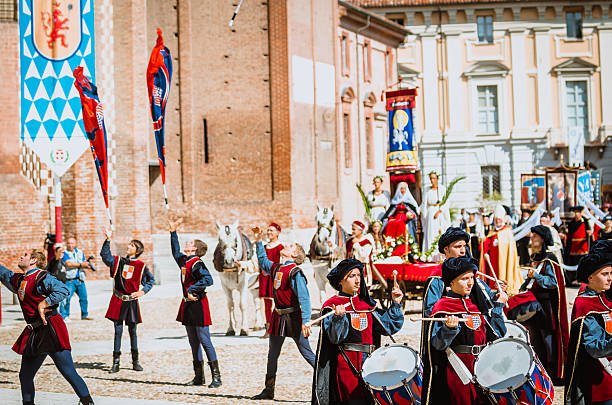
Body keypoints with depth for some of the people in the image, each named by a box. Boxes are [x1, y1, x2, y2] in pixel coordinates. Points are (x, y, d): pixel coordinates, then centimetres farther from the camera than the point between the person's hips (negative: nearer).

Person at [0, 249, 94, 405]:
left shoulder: (41, 277, -9)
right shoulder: (18, 280, 16)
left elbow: (63, 290, -23)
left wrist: (42, 304, -19)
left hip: (51, 329, -9)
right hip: (33, 334, 9)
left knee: (69, 372, -11)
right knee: (25, 375, 14)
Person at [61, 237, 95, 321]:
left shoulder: (80, 253, 16)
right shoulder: (65, 253, -2)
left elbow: (84, 264, 15)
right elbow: (68, 264, -15)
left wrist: (88, 263, -8)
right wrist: (81, 265, -16)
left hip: (80, 279, 5)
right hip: (70, 280, -5)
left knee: (84, 297, 7)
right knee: (67, 297, -12)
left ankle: (84, 314, 19)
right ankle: (65, 316, -4)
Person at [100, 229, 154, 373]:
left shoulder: (141, 266, 2)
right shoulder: (118, 261, 6)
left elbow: (151, 279, 13)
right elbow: (105, 255, -6)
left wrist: (143, 291, 0)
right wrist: (108, 239, -15)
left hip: (132, 301, -1)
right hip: (118, 301, 1)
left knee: (132, 331, 6)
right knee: (118, 331, 0)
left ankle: (135, 361, 16)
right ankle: (116, 362, 4)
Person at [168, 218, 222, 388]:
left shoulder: (197, 264, -14)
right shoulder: (184, 261, 12)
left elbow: (208, 280, -27)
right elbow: (176, 252, 33)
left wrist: (192, 289, -22)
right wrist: (173, 232, 31)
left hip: (198, 305, -9)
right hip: (188, 305, 9)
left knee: (205, 342, -7)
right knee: (194, 343, 11)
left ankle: (216, 377, -4)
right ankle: (199, 377, 18)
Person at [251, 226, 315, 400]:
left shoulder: (294, 272, -15)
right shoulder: (275, 267, 9)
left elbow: (304, 298, -19)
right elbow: (263, 261, 32)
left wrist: (306, 321, -26)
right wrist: (258, 242, 26)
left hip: (293, 317, -8)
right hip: (278, 316, 8)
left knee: (307, 353, -6)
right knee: (272, 354, 13)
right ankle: (269, 390, 22)